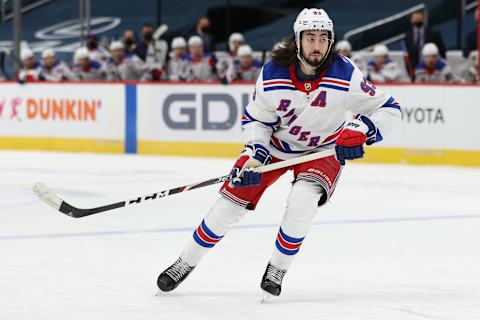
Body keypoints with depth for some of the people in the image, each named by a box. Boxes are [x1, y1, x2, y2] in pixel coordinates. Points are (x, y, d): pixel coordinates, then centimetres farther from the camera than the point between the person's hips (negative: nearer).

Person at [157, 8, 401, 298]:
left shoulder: (345, 75, -24)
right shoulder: (272, 74, -19)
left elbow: (389, 110, -17)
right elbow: (255, 119, -4)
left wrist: (361, 131, -33)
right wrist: (254, 155, -18)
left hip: (323, 150, -2)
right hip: (275, 143, 2)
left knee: (302, 200, -30)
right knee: (232, 202, -3)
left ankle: (278, 268, -6)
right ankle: (186, 263, 16)